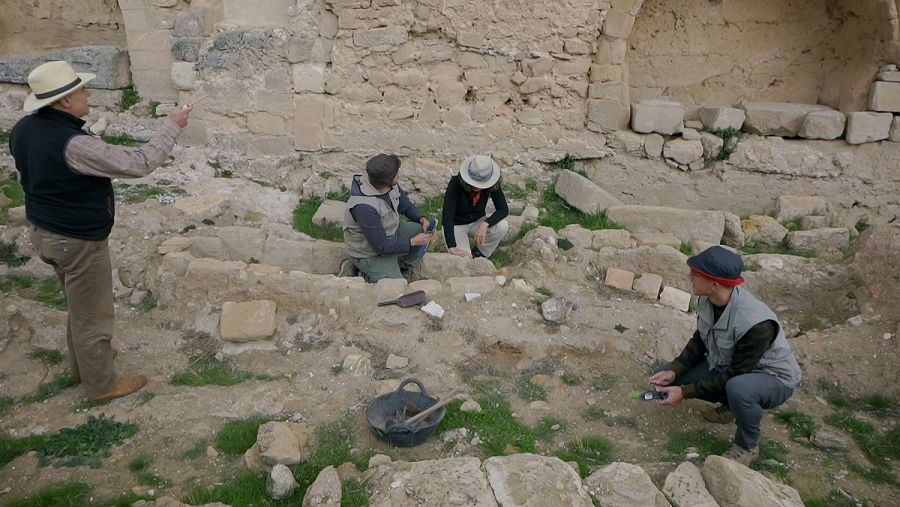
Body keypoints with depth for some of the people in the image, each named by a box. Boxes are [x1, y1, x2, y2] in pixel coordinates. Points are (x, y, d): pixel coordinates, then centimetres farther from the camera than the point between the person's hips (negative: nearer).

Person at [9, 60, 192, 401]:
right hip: (79, 242, -9)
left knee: (79, 305, 27)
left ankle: (82, 364, 46)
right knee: (93, 315, 9)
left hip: (43, 232, 9)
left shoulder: (23, 130, -3)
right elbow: (140, 164, -27)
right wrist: (172, 126, -19)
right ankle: (101, 383, 27)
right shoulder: (73, 145, -31)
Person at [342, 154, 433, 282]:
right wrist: (413, 242, -23)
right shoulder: (364, 206, -37)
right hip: (370, 254, -8)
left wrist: (422, 219, -11)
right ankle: (363, 274, 7)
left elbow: (405, 205, 6)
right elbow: (381, 246, -30)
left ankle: (401, 270, 9)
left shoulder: (391, 185, -14)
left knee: (423, 231, -6)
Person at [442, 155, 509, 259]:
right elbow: (447, 215, -37)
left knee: (503, 226, -25)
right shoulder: (456, 183, -30)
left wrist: (485, 224, -37)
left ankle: (478, 254, -1)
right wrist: (452, 247, -48)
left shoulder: (492, 185, -20)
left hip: (477, 222, 4)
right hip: (456, 225, -3)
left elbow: (503, 209, -18)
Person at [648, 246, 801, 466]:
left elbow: (733, 374, -28)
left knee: (738, 388, -41)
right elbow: (699, 341, 0)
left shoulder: (756, 323, -36)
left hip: (773, 378, -7)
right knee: (665, 377, -5)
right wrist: (674, 371, -14)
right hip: (727, 365, 7)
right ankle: (731, 404, 15)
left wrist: (685, 392, -27)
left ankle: (748, 446, -10)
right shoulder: (708, 300, -15)